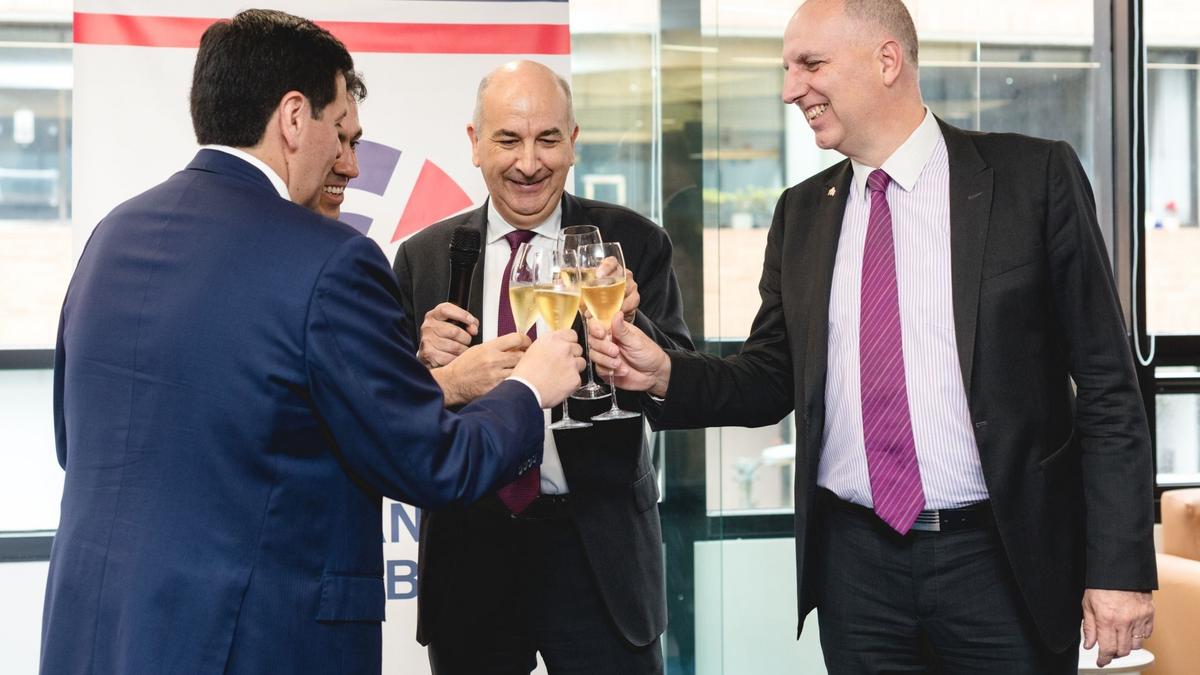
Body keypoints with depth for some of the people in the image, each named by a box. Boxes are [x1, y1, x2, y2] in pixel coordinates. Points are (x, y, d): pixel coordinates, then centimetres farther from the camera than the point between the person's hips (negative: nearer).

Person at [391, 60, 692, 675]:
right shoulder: (423, 258, 4)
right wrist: (431, 371, -17)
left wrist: (627, 321, -25)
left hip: (600, 552, -1)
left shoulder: (632, 243, 0)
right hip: (469, 550, 2)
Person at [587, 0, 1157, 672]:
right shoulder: (802, 212, 9)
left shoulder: (1035, 177, -4)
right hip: (855, 561, 4)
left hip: (1003, 560, -3)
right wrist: (666, 373, -8)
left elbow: (1107, 383, -5)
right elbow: (773, 381, 12)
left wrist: (1121, 566, -9)